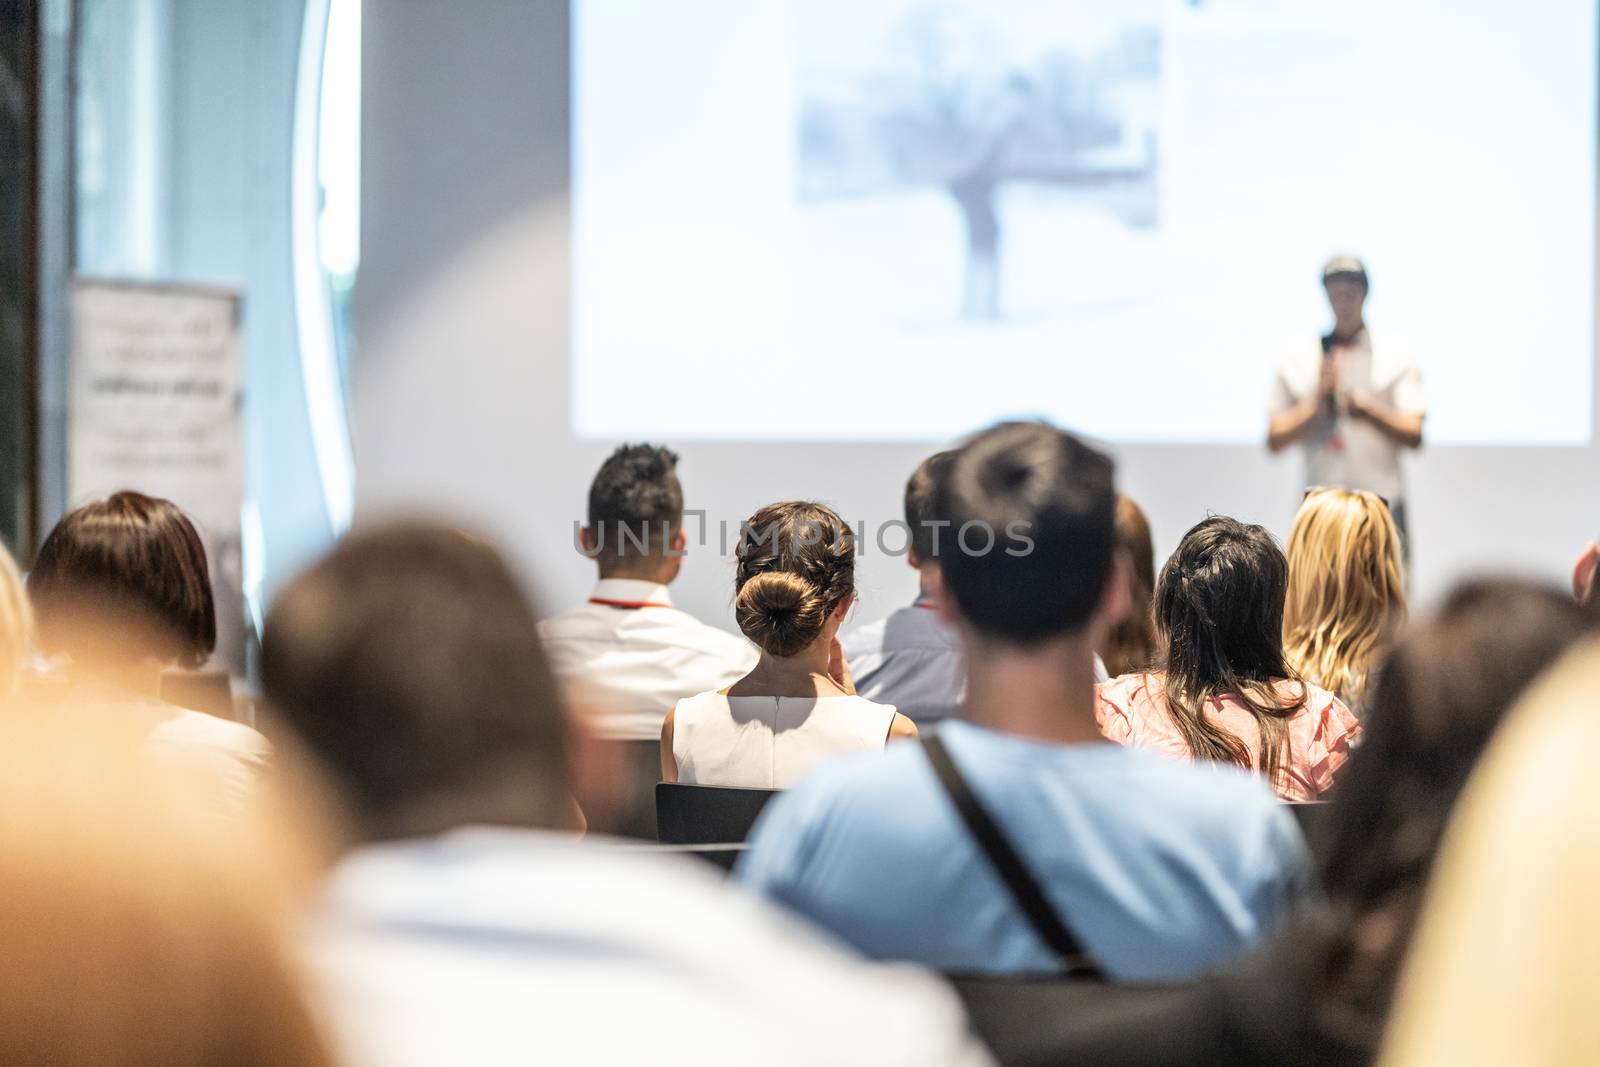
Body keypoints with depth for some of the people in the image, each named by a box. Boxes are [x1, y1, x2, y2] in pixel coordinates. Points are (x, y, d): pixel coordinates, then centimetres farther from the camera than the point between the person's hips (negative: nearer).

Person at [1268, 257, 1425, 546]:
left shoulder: (1396, 359, 9)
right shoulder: (1297, 363, 12)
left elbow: (1414, 436, -1)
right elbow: (1275, 440, 7)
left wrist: (1369, 412, -17)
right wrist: (1317, 403, -6)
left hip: (1382, 508, -1)